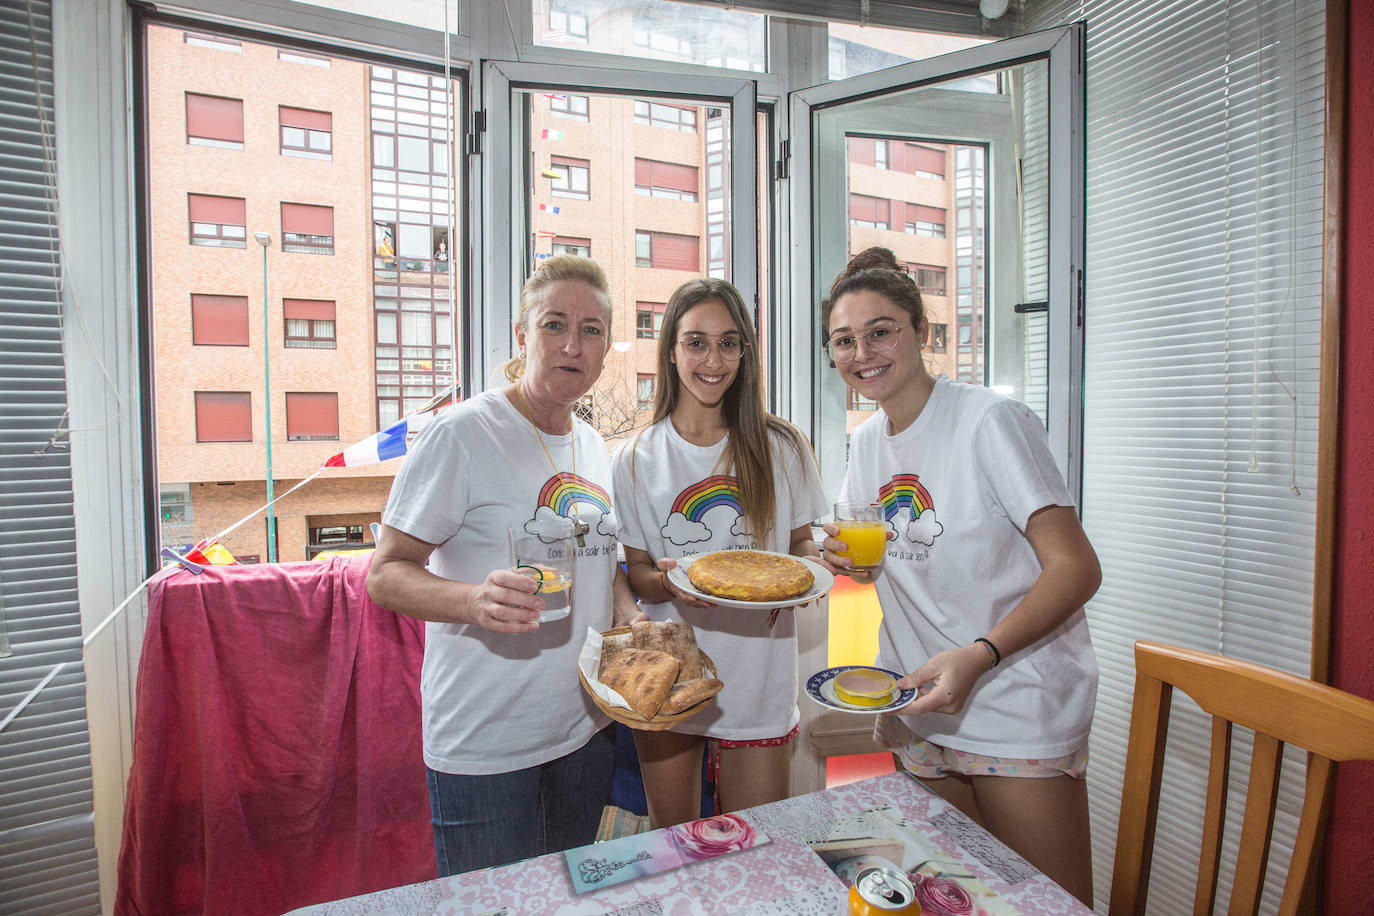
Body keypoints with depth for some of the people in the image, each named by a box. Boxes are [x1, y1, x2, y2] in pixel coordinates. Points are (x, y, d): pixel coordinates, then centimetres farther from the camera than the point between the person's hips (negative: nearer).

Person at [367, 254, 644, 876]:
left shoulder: (592, 446, 6)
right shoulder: (463, 434, -16)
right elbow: (385, 576, -15)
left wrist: (630, 615, -2)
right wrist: (475, 600, -34)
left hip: (584, 726, 7)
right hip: (485, 745, -6)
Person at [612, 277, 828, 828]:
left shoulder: (781, 447, -2)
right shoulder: (636, 460, -3)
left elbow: (801, 541, 8)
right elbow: (636, 573, 0)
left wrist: (809, 565, -14)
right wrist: (668, 581, -21)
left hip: (758, 681, 0)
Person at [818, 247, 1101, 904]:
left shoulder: (990, 420, -15)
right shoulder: (866, 442, 5)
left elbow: (1076, 568, -17)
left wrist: (978, 655, -30)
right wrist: (846, 558, -6)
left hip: (1017, 713, -5)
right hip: (915, 710, 6)